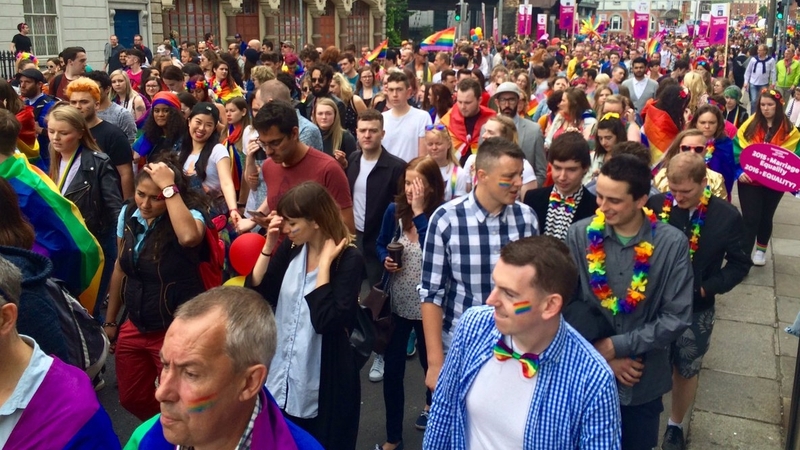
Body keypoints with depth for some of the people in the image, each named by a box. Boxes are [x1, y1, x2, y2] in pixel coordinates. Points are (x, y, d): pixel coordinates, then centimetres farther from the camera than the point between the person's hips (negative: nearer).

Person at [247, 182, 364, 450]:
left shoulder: (348, 259, -16)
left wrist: (325, 262, -22)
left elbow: (326, 321, -25)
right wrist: (269, 246, -8)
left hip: (324, 385, -5)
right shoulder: (290, 250, 1)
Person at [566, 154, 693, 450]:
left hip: (642, 380, 0)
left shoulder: (672, 244, -14)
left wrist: (615, 345, -16)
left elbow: (676, 318, -13)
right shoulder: (580, 235, -12)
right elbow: (567, 305, -9)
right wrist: (602, 357, -14)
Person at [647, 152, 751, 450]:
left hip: (696, 309, 0)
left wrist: (706, 288, -14)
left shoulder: (726, 216, -11)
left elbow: (739, 264, -2)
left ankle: (675, 425, 38)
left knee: (686, 371, 16)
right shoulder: (655, 205, -11)